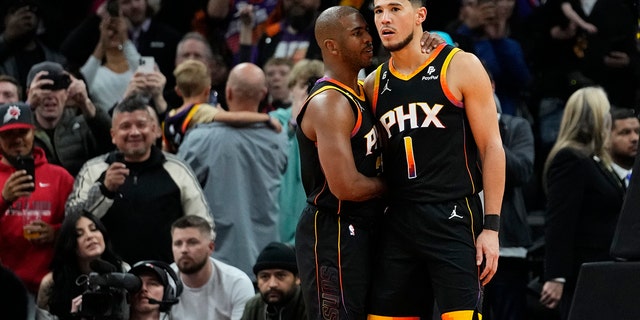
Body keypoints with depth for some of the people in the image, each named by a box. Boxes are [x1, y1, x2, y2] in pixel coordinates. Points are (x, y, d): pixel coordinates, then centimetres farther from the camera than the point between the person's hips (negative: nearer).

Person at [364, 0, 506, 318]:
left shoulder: (460, 67, -2)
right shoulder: (374, 84, 13)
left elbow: (491, 148, -3)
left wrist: (491, 226, -9)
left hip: (453, 220, -5)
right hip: (398, 225, 5)